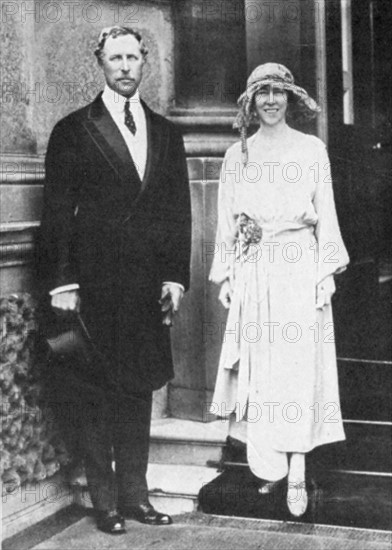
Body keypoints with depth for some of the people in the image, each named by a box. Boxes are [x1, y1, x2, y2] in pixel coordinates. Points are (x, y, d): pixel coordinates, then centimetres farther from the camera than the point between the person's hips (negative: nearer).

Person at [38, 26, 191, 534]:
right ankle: (104, 501, 12)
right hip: (94, 287, -4)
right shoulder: (73, 131, 1)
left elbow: (179, 212, 12)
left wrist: (176, 277, 4)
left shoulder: (166, 133, 13)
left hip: (149, 287, 4)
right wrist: (61, 283, -10)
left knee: (138, 390, 9)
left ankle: (135, 495, 18)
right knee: (94, 394, 2)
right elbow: (57, 213, -3)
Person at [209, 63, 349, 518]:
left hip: (300, 269, -2)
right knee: (259, 369, 3)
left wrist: (327, 271, -2)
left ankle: (297, 474, -1)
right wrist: (225, 275, 6)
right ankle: (271, 466, 13)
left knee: (300, 366, -4)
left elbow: (326, 214, 5)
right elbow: (226, 220, 11)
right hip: (253, 273, 2)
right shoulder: (237, 155, 10)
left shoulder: (312, 149, 5)